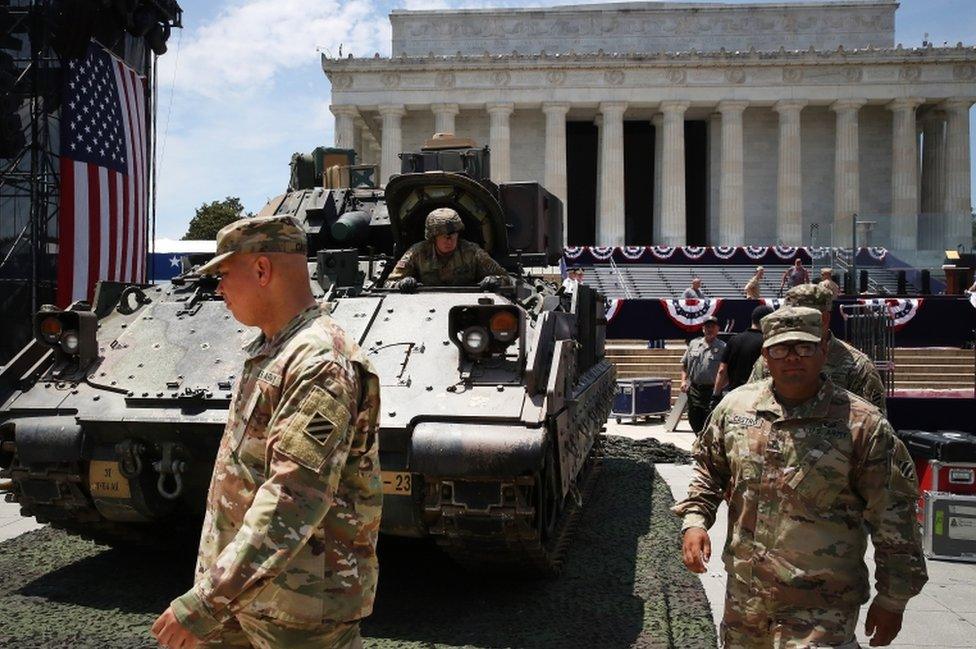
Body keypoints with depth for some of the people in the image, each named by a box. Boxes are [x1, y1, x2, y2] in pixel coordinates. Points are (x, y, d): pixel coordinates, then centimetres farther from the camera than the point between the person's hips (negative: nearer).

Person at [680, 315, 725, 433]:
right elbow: (684, 364, 18)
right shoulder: (693, 344, 12)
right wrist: (684, 380, 4)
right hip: (693, 389, 5)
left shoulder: (723, 348, -3)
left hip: (711, 391, -5)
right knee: (693, 420, 13)